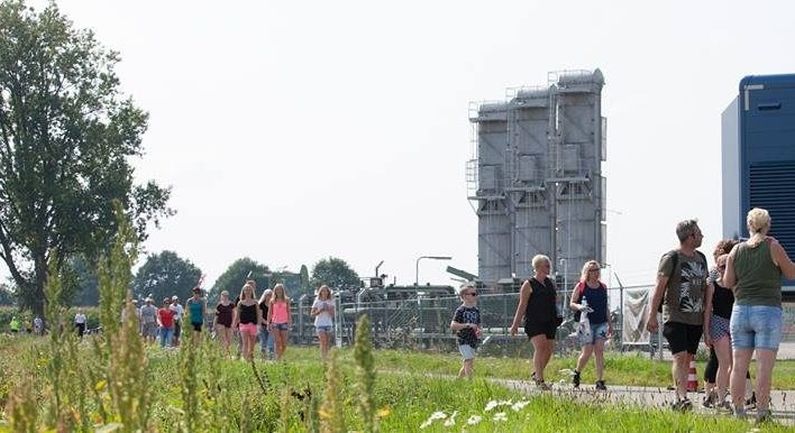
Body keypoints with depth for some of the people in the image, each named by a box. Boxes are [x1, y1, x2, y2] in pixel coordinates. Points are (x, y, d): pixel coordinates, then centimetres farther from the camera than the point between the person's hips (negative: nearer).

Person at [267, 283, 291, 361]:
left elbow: (288, 312, 7)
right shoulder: (272, 301, 6)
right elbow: (269, 313, 7)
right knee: (277, 342, -7)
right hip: (275, 322, -1)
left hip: (284, 323, 1)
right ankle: (277, 358, -7)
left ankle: (281, 356, 19)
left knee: (284, 343, 0)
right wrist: (268, 323, 2)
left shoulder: (286, 300, 6)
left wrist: (289, 323, 1)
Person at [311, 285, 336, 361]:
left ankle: (326, 357, 11)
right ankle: (323, 358, -20)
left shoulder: (331, 302, 8)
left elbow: (332, 314, 3)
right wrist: (320, 311, -14)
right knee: (323, 342, -16)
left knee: (327, 344, 4)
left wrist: (328, 309, -14)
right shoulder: (317, 302, 2)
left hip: (329, 324, 3)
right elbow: (312, 314, 0)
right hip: (320, 324, -3)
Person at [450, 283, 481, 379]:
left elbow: (478, 325, 21)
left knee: (466, 364, 11)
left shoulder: (476, 310, 11)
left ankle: (458, 380, 25)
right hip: (463, 340, -7)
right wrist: (467, 325, -24)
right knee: (469, 361, -17)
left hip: (473, 340, 7)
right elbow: (453, 325, -16)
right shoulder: (460, 310, -9)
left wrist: (478, 331, -3)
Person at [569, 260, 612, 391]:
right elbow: (571, 304, 1)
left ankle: (600, 381, -6)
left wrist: (610, 324, 17)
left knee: (599, 350, -6)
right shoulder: (580, 286, 1)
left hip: (601, 323, 3)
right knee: (587, 351, -7)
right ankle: (577, 373, 19)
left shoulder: (603, 287, 13)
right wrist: (579, 307, -21)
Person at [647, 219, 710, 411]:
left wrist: (707, 313, 19)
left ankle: (678, 400, 11)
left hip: (696, 320, 6)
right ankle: (683, 397, -23)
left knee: (687, 358, 6)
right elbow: (659, 287, -9)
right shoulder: (671, 258, -6)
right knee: (679, 356, -16)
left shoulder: (701, 258, 15)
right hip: (676, 318, -6)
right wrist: (652, 315, -13)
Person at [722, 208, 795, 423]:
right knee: (764, 367, -4)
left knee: (739, 366, 5)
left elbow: (728, 282, 8)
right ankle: (761, 412, -8)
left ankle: (738, 412, 6)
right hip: (768, 310, -4)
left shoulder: (737, 250, 5)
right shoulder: (773, 247, -5)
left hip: (740, 310, 4)